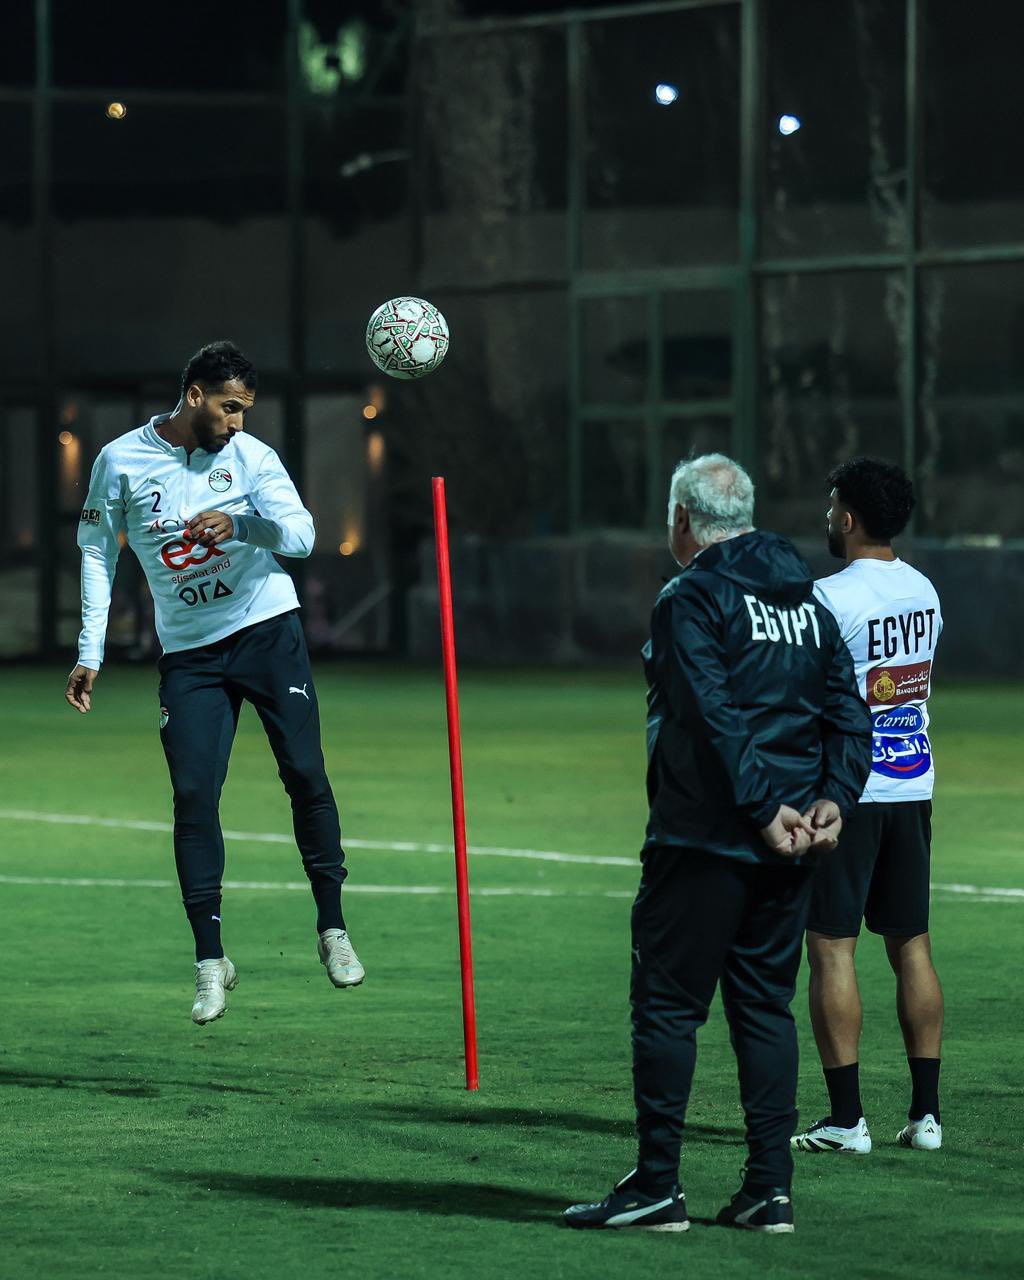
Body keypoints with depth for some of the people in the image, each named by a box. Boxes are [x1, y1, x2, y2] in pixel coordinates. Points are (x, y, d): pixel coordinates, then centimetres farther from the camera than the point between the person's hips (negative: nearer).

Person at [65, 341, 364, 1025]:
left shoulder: (251, 456, -3)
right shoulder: (120, 461, -2)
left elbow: (301, 533, -11)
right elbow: (99, 551, 7)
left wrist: (239, 521, -30)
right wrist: (90, 653, 3)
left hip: (268, 631, 0)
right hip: (188, 653, 0)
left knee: (305, 773, -5)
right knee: (193, 794, -8)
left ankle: (333, 927, 10)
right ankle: (211, 960, -3)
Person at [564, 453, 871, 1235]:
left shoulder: (692, 598, -8)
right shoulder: (806, 600, 15)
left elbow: (714, 716, -18)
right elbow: (849, 710, 10)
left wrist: (763, 807, -18)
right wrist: (833, 797, 1)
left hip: (704, 840, -7)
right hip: (786, 848, 7)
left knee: (668, 1004, -1)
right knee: (766, 1006, 11)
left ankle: (658, 1186, -2)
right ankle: (770, 1189, 8)